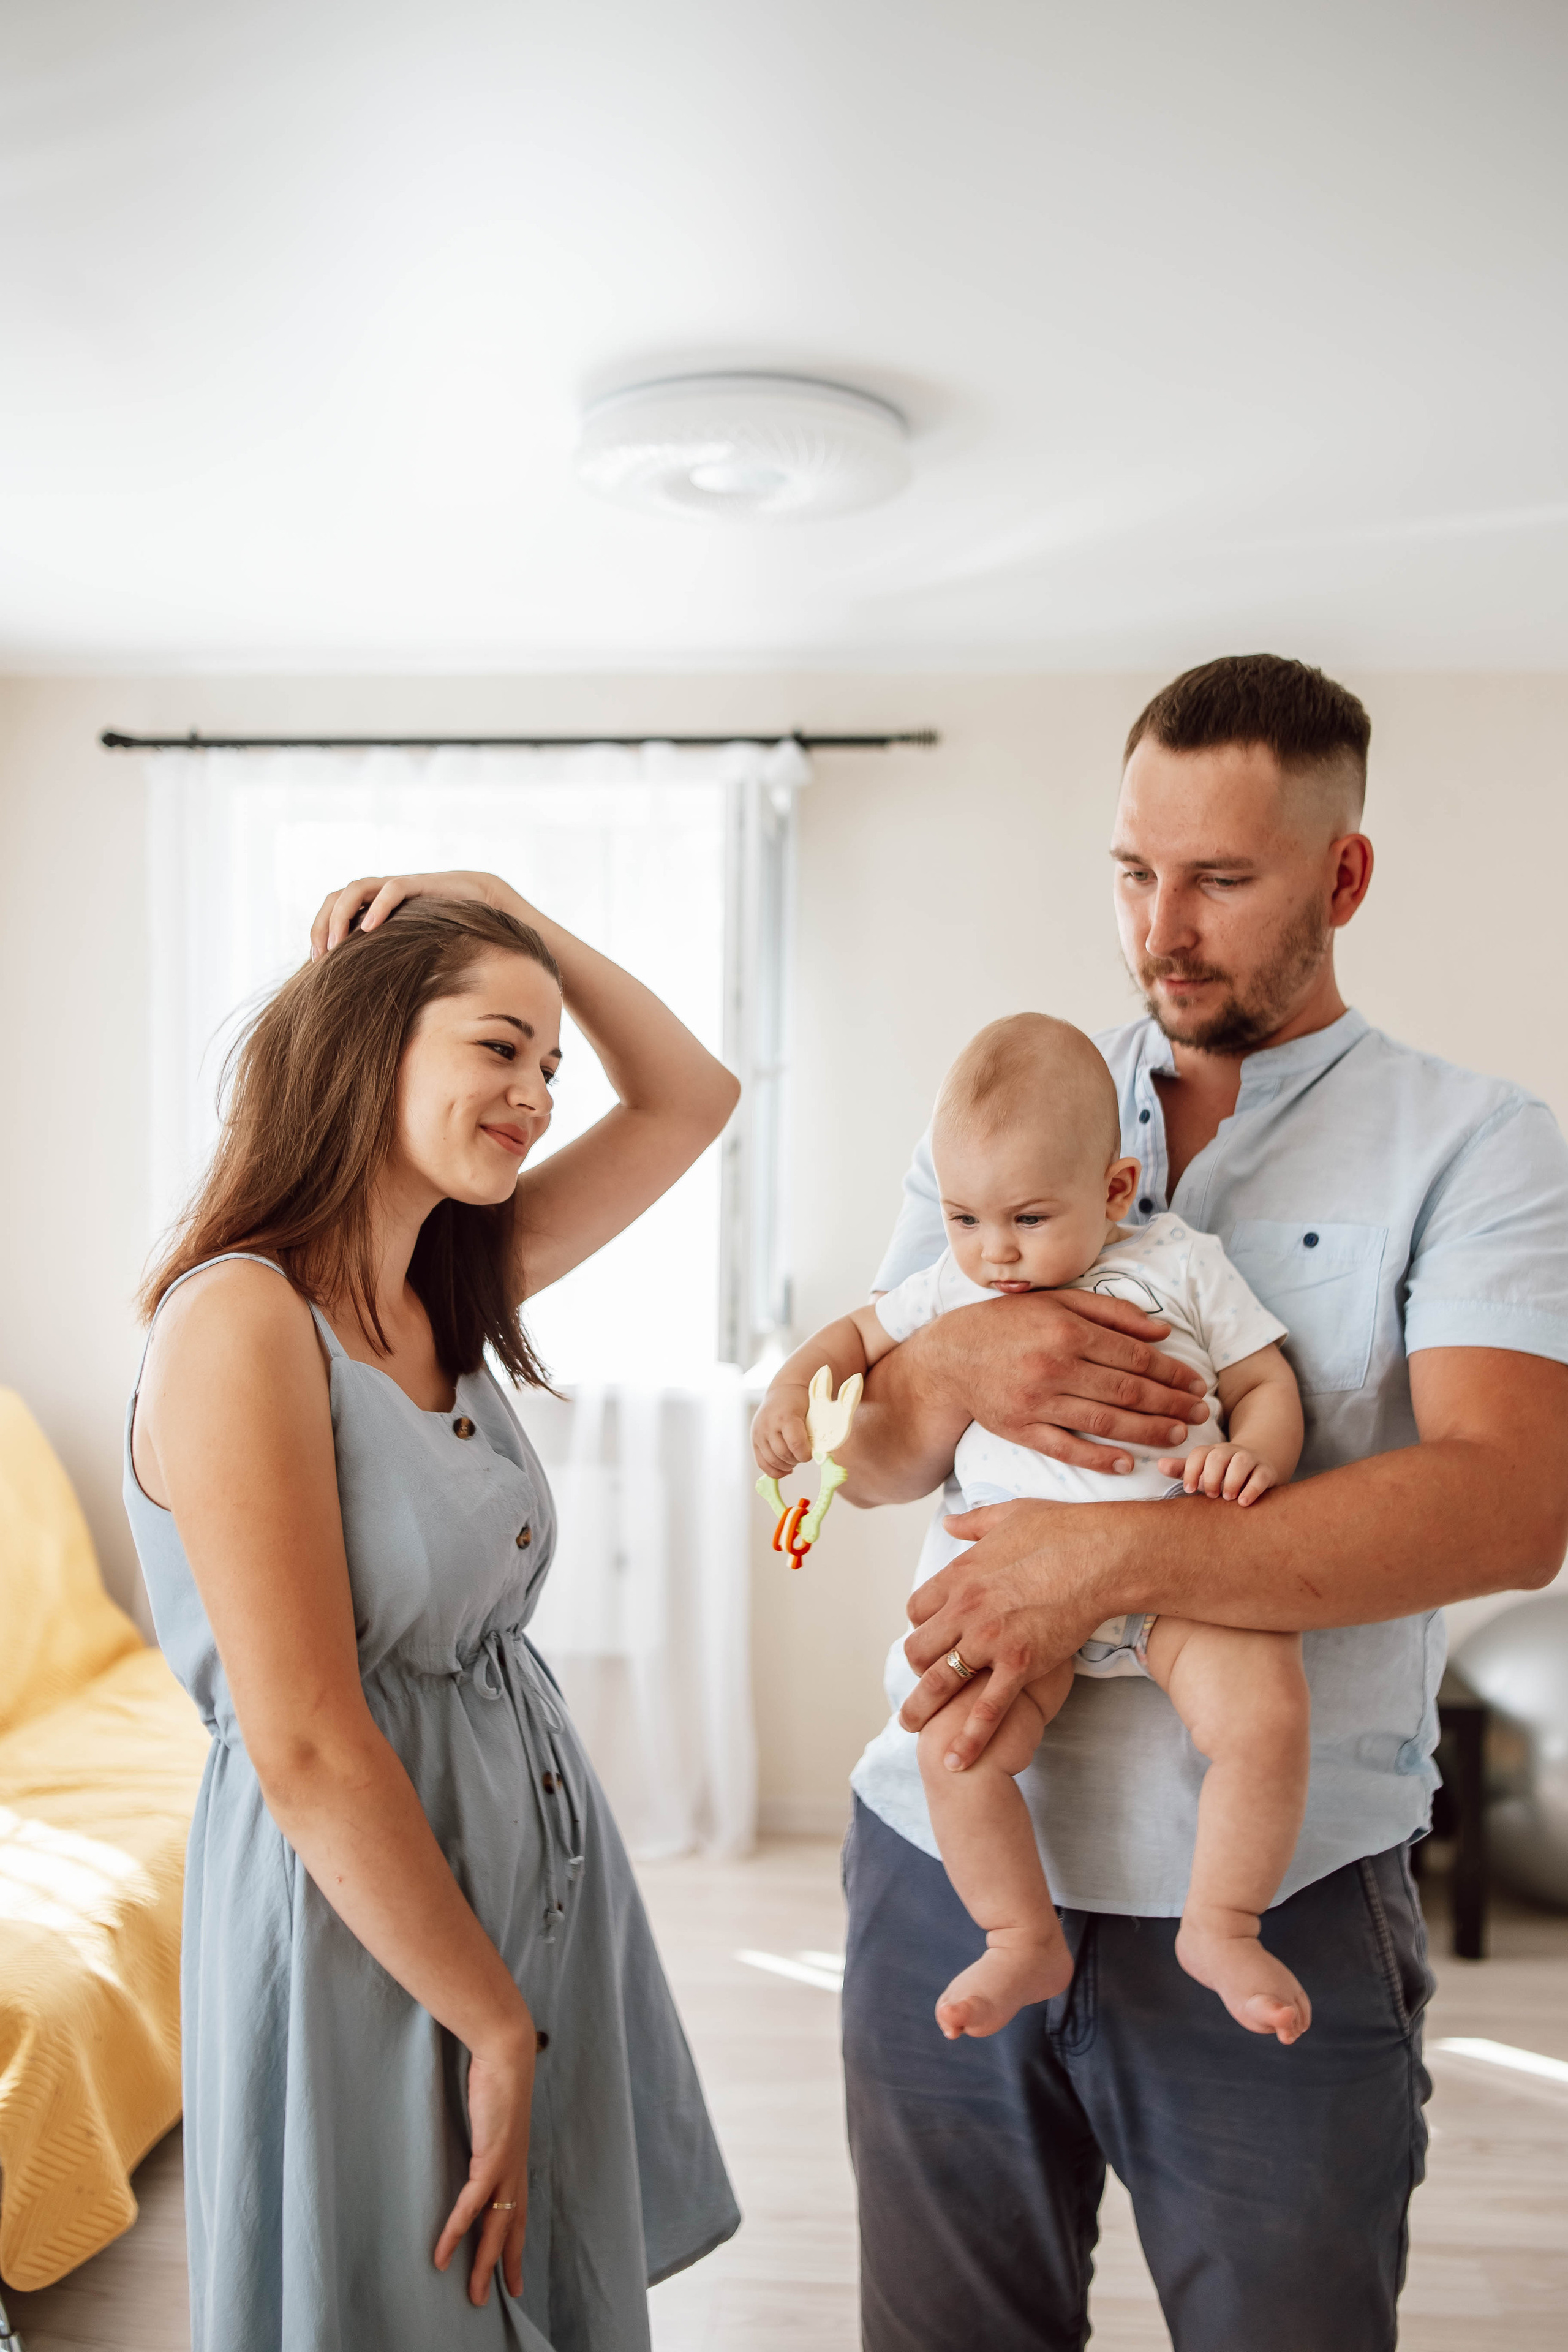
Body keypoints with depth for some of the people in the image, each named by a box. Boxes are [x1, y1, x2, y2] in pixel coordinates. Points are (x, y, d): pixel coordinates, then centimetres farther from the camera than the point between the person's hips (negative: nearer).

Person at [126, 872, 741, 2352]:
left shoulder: (449, 1295, 4)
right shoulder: (241, 1320, -21)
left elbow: (690, 1098, 12)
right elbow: (309, 1754, -23)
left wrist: (508, 909, 2)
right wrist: (499, 2030, -15)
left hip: (535, 1886, 8)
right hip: (359, 1929, -8)